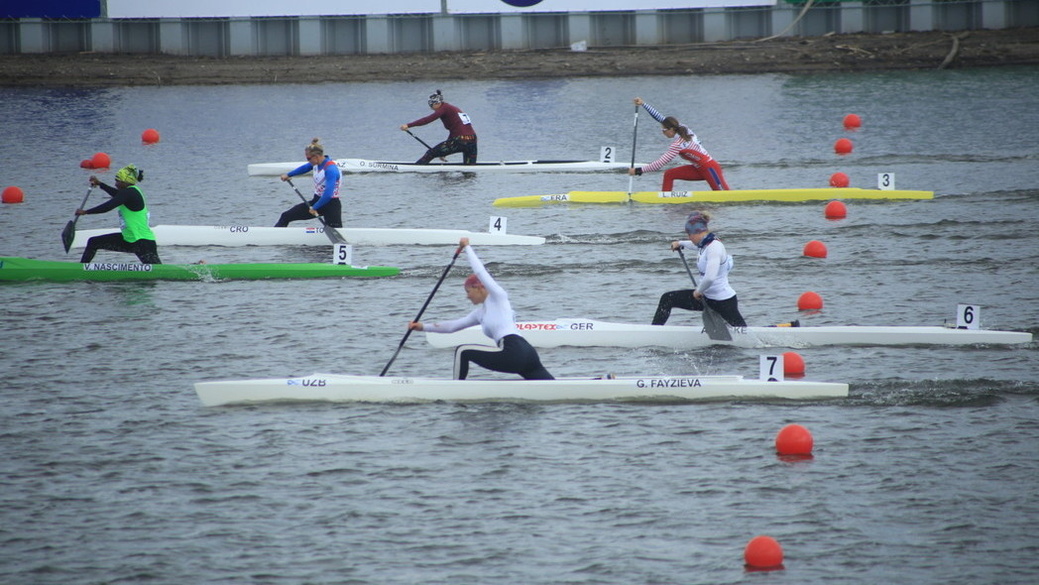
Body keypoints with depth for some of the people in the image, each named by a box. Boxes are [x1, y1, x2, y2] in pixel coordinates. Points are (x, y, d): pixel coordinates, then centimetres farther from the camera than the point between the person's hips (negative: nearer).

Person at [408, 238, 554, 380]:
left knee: (462, 352, -1)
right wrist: (424, 327, 24)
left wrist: (467, 247, 11)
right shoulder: (481, 312, 27)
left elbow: (479, 271, -2)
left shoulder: (498, 296, 5)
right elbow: (453, 326, 30)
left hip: (514, 353, -10)